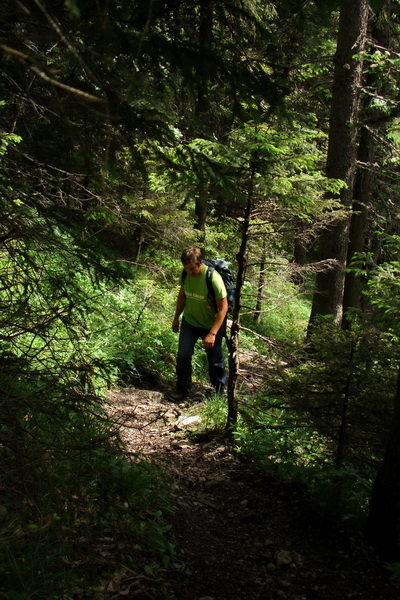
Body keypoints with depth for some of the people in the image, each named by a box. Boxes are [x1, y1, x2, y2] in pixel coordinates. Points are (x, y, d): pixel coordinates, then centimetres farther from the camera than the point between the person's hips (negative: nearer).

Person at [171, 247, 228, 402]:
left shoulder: (213, 278, -29)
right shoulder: (185, 274, -12)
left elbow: (223, 308, -25)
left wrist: (212, 334, -28)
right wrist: (176, 318, 14)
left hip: (211, 325, -4)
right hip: (189, 321, 4)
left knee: (215, 360, 11)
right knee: (183, 355, -5)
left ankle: (220, 389, 36)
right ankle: (183, 390, 13)